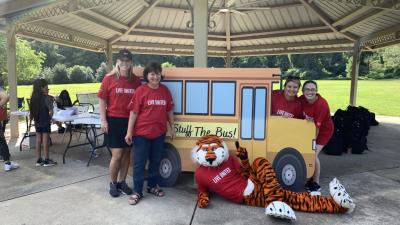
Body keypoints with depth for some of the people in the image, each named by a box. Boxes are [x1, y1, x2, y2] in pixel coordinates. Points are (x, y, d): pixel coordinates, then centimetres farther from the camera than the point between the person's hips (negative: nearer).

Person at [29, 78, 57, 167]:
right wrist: (51, 118, -5)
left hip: (37, 122, 6)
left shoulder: (34, 98, 3)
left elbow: (32, 111, 7)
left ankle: (39, 160, 19)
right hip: (45, 122, -6)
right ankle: (47, 161, 7)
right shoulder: (47, 98, -16)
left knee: (38, 141, 12)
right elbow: (51, 111, -20)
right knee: (45, 141, 0)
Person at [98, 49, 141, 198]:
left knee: (126, 153, 11)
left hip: (130, 121, 3)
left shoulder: (136, 80, 5)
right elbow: (102, 100, -2)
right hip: (114, 120, -3)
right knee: (117, 155, -3)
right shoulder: (109, 78, -2)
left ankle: (122, 182, 28)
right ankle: (113, 184, 18)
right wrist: (103, 120, -8)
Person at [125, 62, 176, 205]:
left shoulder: (165, 90, 4)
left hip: (159, 133, 4)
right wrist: (129, 132, -11)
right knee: (139, 163, 4)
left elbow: (169, 111, 11)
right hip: (141, 133, -4)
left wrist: (172, 128, 11)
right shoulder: (141, 91, -8)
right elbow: (133, 112, -9)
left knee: (155, 161, 17)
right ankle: (137, 192, 16)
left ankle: (152, 186, 34)